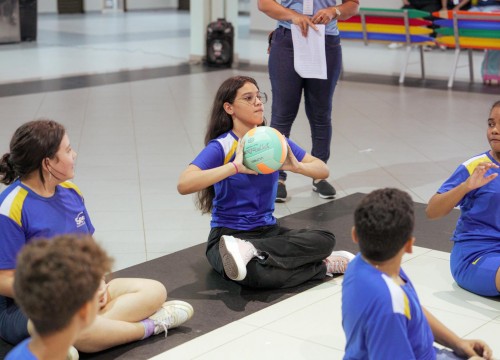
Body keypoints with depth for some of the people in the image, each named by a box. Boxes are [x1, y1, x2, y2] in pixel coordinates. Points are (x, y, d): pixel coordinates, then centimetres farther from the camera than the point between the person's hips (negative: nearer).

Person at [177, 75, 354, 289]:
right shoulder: (221, 147, -11)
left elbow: (323, 170, 4)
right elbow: (183, 185, -28)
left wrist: (296, 166, -17)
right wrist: (235, 167, -33)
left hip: (268, 230, 6)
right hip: (228, 235, -6)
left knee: (325, 240, -24)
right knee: (258, 274, -40)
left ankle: (252, 251, -26)